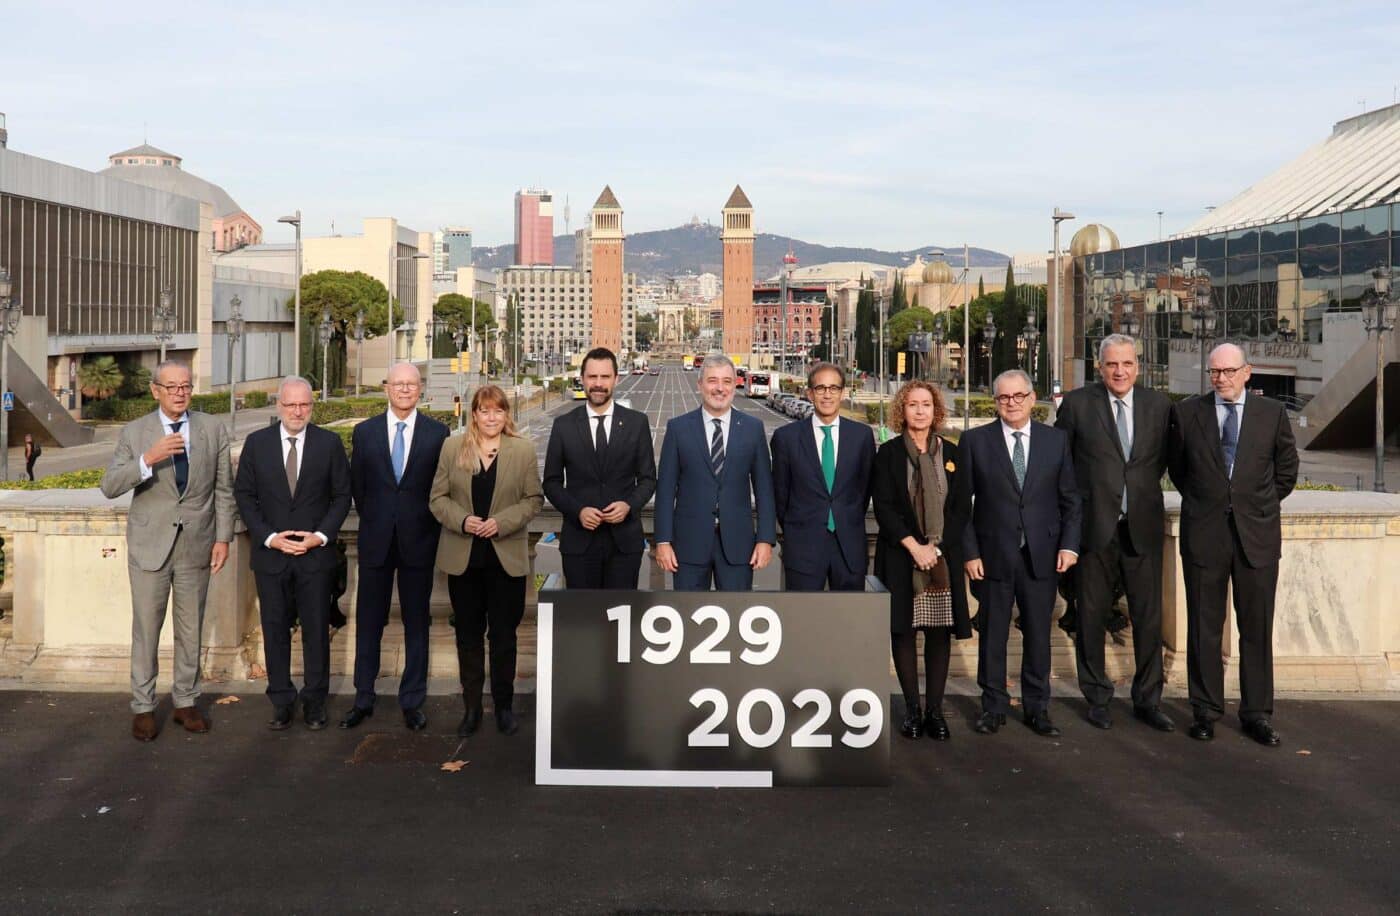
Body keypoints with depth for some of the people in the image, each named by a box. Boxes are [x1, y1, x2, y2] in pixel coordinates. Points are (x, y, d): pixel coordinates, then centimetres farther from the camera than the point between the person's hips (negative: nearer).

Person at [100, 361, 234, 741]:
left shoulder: (213, 429, 1)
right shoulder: (134, 432, -2)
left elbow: (223, 489, 4)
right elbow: (109, 487, -11)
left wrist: (223, 537, -1)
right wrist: (148, 459, -26)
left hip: (196, 545, 1)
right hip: (150, 545, -1)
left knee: (191, 629, 10)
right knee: (146, 629, 5)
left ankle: (186, 701, 23)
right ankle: (143, 707, 17)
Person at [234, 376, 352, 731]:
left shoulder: (330, 443, 1)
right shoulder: (256, 443, 2)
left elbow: (342, 495, 3)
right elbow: (244, 495, 3)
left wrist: (321, 536, -9)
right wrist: (268, 537, -8)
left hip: (316, 553, -1)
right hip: (270, 554, 1)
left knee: (317, 630, 5)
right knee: (275, 630, 7)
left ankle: (315, 701, 17)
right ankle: (281, 701, 18)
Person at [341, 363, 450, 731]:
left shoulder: (438, 433, -1)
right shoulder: (365, 432, 4)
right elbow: (357, 486, 9)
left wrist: (428, 526, 0)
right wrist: (374, 522, 7)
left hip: (419, 540, -1)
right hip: (376, 541, 1)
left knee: (416, 623, 7)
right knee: (368, 622, 8)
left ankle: (412, 701, 16)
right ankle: (363, 699, 19)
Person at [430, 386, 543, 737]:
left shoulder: (523, 449, 0)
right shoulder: (452, 447, 3)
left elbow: (534, 499, -1)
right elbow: (438, 498, 3)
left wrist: (501, 522, -15)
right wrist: (462, 521, -15)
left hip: (507, 558, -1)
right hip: (463, 557, 1)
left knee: (503, 634, 7)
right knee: (468, 635, 9)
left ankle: (504, 706, 20)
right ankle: (471, 707, 19)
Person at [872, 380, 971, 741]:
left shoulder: (951, 453, 9)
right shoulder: (889, 453, 3)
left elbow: (961, 509, 5)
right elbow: (883, 507, -4)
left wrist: (935, 546, -8)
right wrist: (913, 546, -13)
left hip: (943, 556, 1)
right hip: (900, 556, -1)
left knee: (939, 632, 1)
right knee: (903, 630, 1)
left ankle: (935, 709, 9)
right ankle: (912, 708, 10)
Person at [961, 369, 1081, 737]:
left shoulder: (1056, 440, 7)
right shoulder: (975, 441, 1)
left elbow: (1070, 498, 9)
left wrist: (1069, 544, -2)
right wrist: (969, 552, -6)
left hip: (1042, 555, 1)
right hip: (992, 554, -1)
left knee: (1039, 634, 7)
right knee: (992, 634, 6)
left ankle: (1037, 707, 20)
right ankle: (993, 706, 19)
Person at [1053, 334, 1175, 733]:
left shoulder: (1159, 404, 4)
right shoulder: (1077, 403, -2)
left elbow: (1165, 457, 17)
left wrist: (1143, 486, 8)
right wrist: (1076, 502, 1)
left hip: (1143, 526, 2)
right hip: (1093, 525, -2)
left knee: (1149, 616, 6)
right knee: (1092, 617, 7)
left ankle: (1147, 699, 20)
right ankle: (1097, 698, 21)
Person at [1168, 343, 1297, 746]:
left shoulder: (1272, 413, 4)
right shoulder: (1188, 412, 3)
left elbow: (1286, 469, 14)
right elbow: (1176, 466, 14)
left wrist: (1260, 505, 13)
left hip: (1257, 534, 0)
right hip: (1204, 532, 0)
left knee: (1257, 627, 6)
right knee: (1204, 627, 6)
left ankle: (1257, 713, 16)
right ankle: (1206, 710, 17)